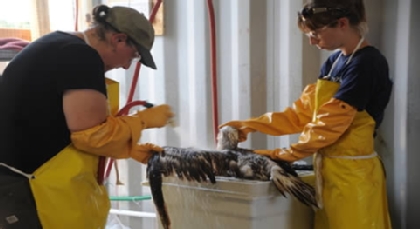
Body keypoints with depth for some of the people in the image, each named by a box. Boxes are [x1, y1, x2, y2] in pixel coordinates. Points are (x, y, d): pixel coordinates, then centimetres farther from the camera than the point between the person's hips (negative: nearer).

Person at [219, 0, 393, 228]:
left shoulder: (367, 63, -15)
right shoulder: (334, 61, 11)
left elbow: (329, 124, -19)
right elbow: (302, 112, 12)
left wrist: (282, 155, -13)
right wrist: (251, 125, 6)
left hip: (352, 174, -8)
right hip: (328, 170, 8)